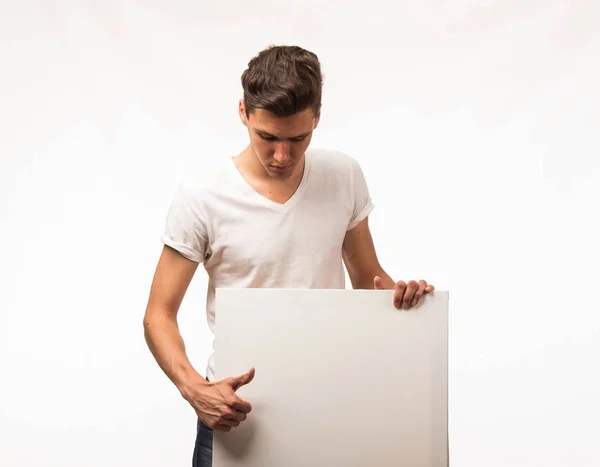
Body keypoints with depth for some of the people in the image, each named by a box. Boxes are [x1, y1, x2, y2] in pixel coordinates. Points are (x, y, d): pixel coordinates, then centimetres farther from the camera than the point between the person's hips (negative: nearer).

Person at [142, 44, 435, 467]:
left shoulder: (345, 177, -3)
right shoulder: (202, 198, -13)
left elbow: (367, 277, 8)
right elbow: (159, 314, -9)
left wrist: (398, 292, -14)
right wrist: (194, 389, -26)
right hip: (234, 410, -3)